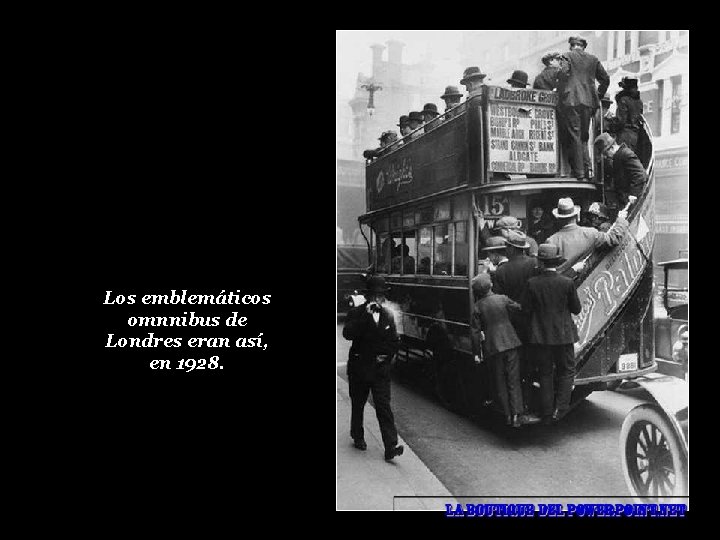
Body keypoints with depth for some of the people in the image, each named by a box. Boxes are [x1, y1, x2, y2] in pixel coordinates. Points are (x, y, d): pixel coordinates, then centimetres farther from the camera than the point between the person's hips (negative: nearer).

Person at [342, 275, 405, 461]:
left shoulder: (388, 316, 5)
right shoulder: (356, 313, -7)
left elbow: (395, 341, 12)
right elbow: (347, 334, -25)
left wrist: (386, 356, -3)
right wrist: (366, 316, -29)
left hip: (380, 368, 1)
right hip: (359, 368, -1)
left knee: (384, 407, -6)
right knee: (358, 405, 14)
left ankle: (391, 447, -8)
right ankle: (358, 437, 35)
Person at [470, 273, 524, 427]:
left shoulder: (477, 307, -4)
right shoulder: (503, 299, -3)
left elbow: (476, 331, -3)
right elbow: (519, 308, 10)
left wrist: (476, 353, 3)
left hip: (492, 348, 0)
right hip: (511, 343, 0)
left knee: (500, 383, 12)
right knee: (514, 381, 7)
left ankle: (507, 415, 14)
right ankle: (516, 415, 1)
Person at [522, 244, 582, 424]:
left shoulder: (532, 283, -10)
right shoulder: (567, 283, -11)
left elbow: (526, 309, -5)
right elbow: (576, 309, -2)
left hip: (540, 335, 1)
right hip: (563, 335, -1)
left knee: (545, 374, 11)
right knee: (566, 371, 15)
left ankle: (547, 414, 15)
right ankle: (560, 409, 5)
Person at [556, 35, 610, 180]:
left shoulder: (567, 56, 3)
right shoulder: (593, 59, 16)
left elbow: (563, 73, -13)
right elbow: (605, 79, 15)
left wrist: (560, 93, -4)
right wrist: (598, 95, 23)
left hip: (571, 100, -4)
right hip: (589, 102, 4)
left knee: (574, 136, -3)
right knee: (584, 136, 14)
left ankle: (579, 172, -7)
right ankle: (587, 167, 0)